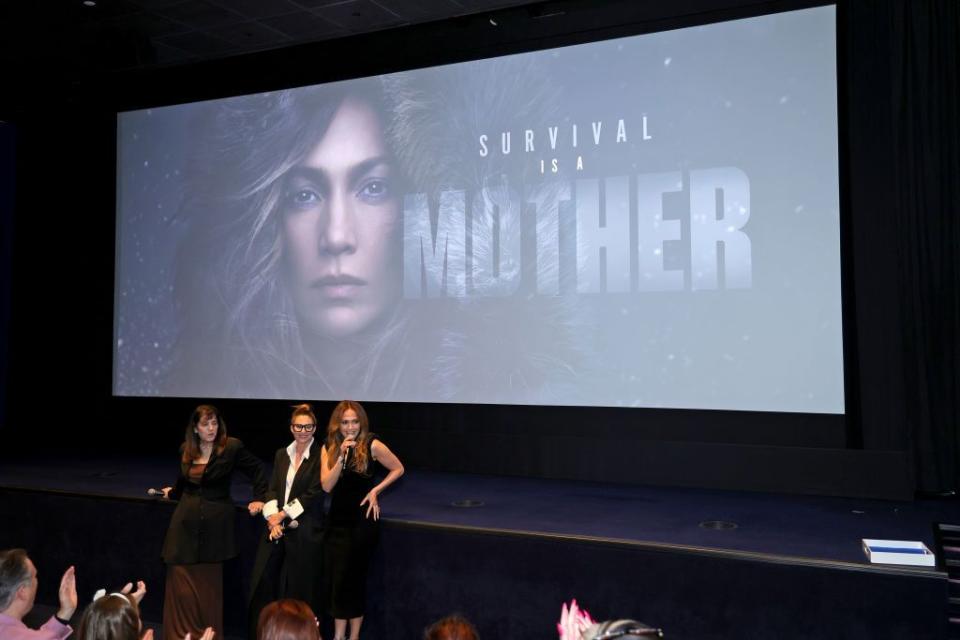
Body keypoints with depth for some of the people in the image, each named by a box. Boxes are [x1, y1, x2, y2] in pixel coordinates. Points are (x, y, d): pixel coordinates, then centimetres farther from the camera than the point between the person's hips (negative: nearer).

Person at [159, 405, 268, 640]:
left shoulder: (232, 447, -8)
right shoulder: (186, 450, 7)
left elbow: (257, 470, 3)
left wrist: (259, 498, -1)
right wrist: (172, 492, 40)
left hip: (215, 526, -4)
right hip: (186, 524, 4)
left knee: (209, 585, 2)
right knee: (181, 583, 0)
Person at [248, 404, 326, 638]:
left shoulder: (320, 456, -6)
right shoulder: (282, 454, 12)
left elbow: (314, 494, -11)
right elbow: (273, 488, 8)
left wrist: (283, 515, -10)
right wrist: (272, 517, -8)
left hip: (305, 529, -5)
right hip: (277, 528, 5)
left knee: (299, 587, 1)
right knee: (262, 581, 4)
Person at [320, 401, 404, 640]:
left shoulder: (372, 445, -12)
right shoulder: (329, 448, -1)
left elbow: (398, 469, -1)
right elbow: (327, 486, -11)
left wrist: (375, 490, -9)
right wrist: (342, 457, -22)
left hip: (362, 520, -4)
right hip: (337, 520, 4)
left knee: (353, 578, 5)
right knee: (335, 580, 5)